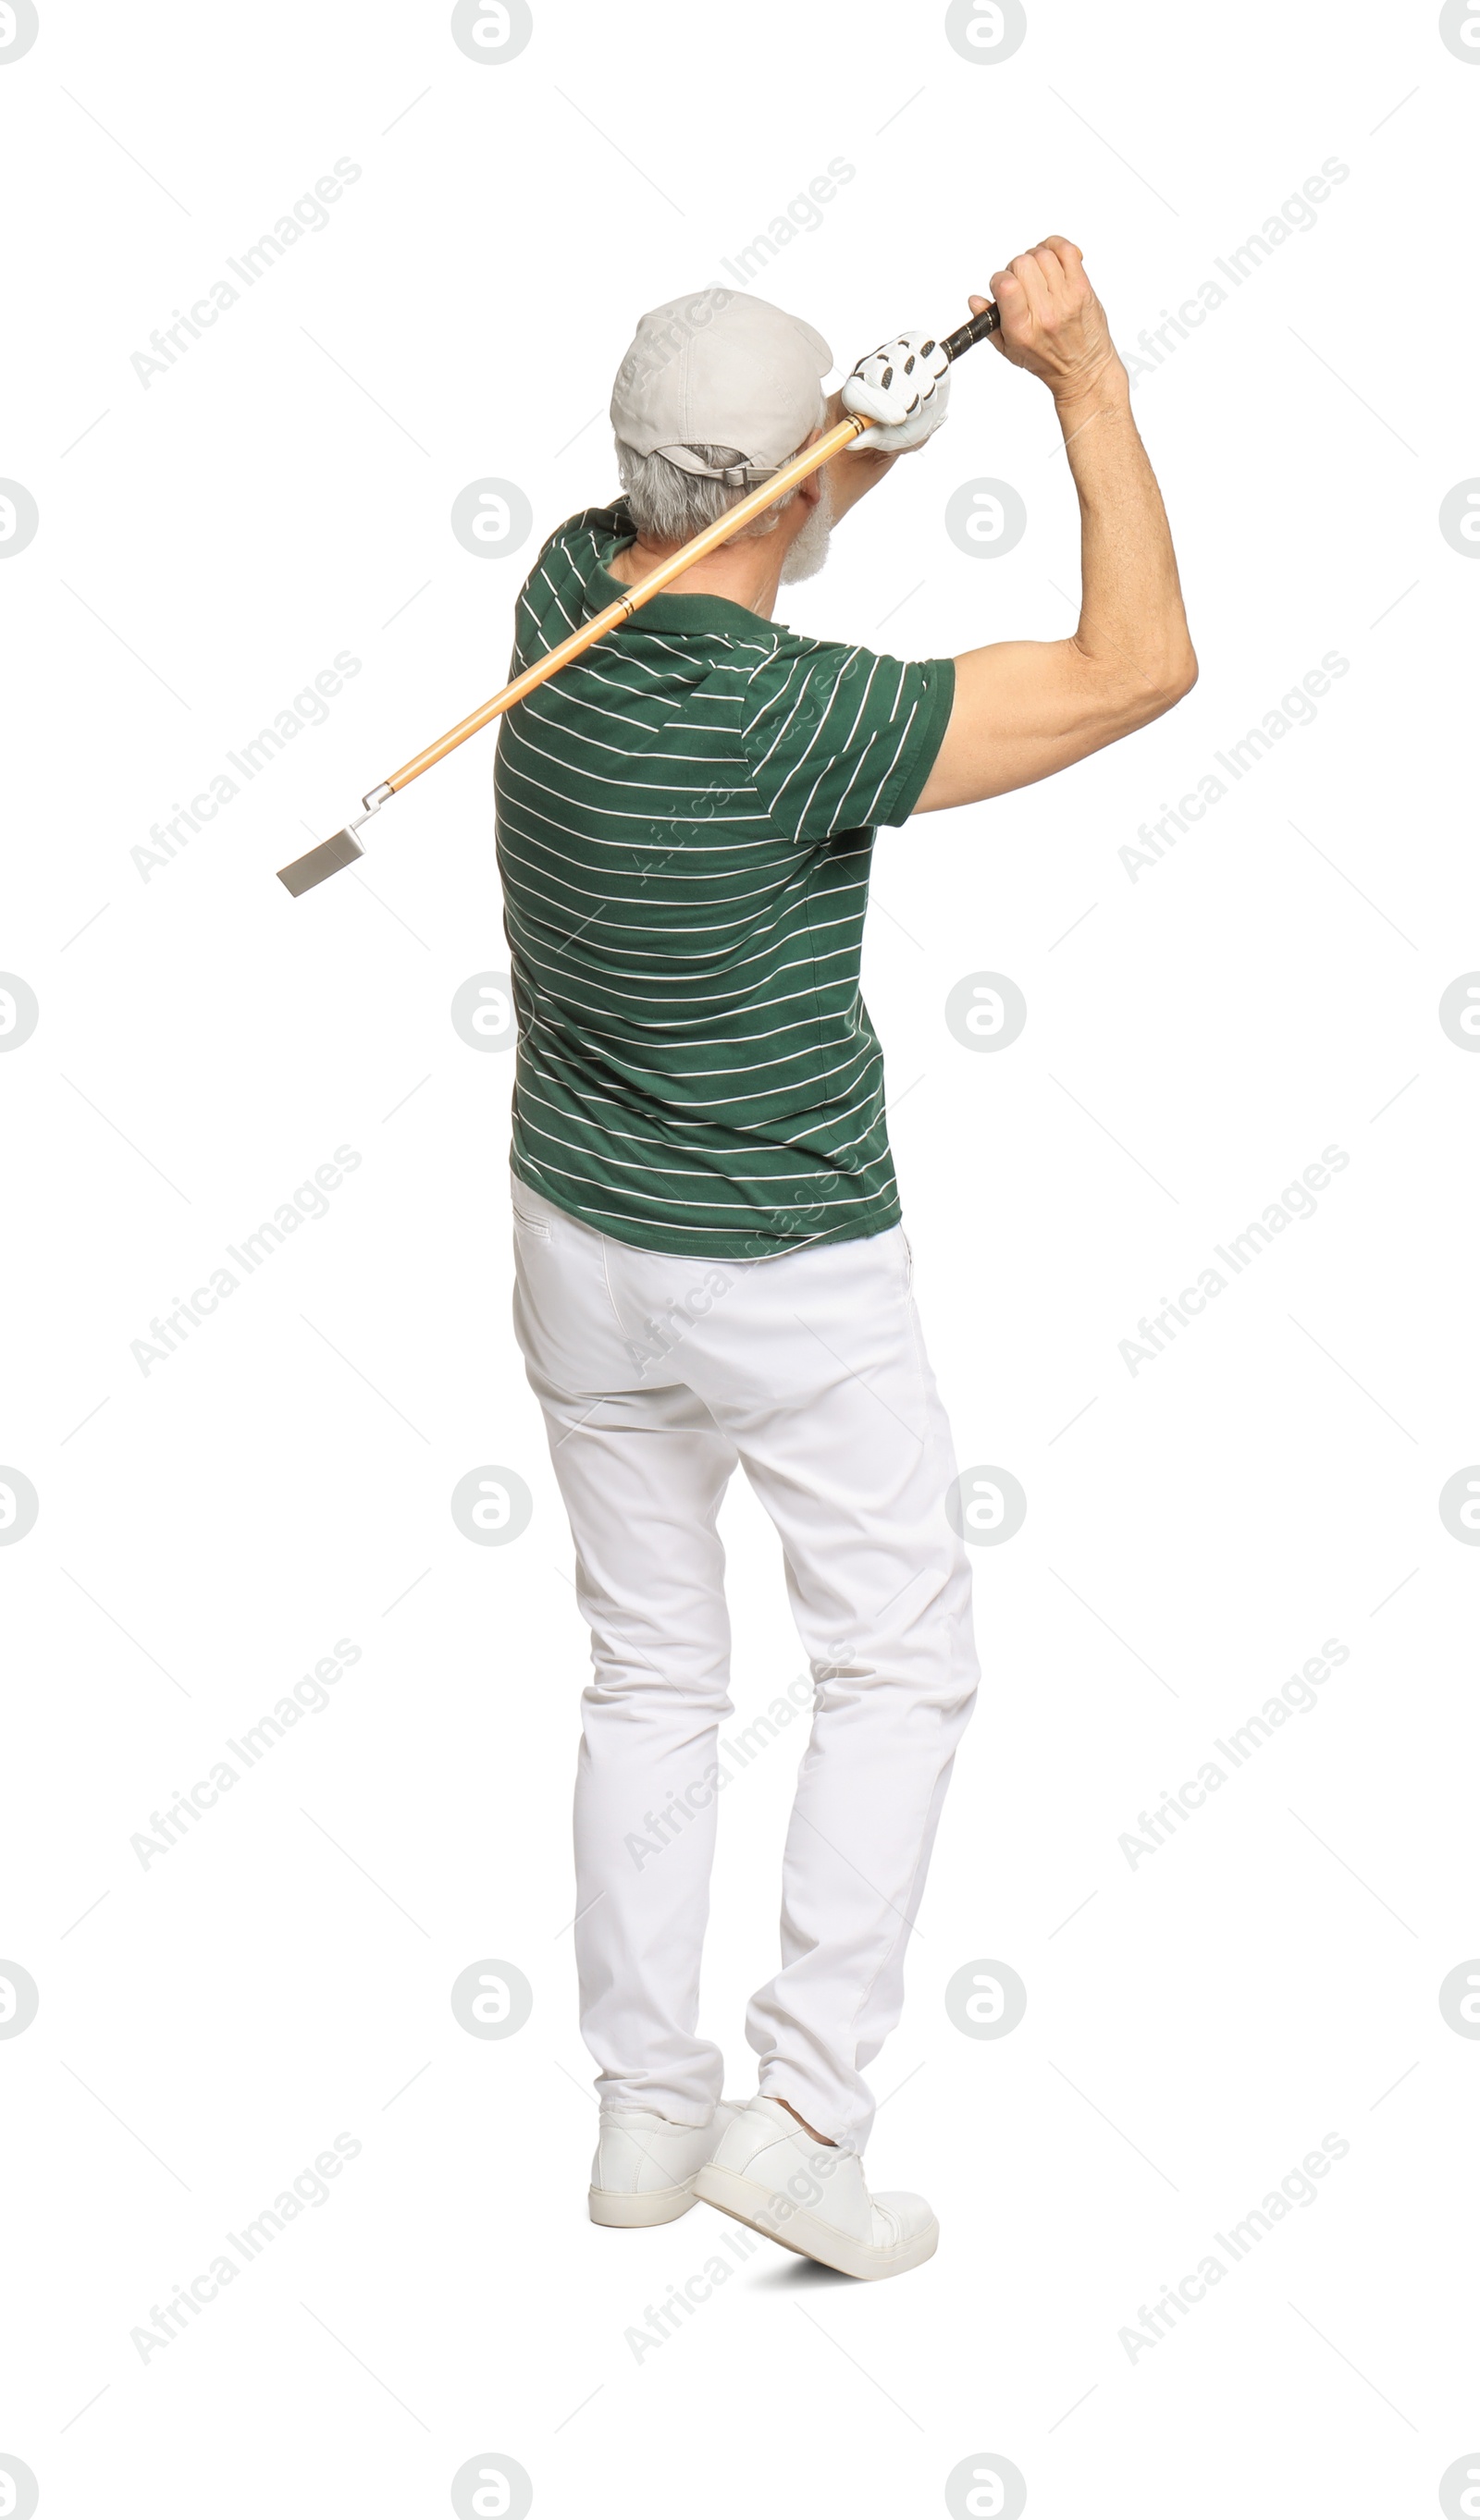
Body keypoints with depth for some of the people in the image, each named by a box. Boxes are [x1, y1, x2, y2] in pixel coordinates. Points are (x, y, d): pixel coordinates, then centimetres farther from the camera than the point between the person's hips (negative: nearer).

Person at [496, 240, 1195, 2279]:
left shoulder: (567, 596, -7)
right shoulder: (781, 724, -26)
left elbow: (728, 539, 13)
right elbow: (1140, 667, -24)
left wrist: (886, 415, -6)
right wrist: (1086, 376, -19)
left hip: (581, 1247, 7)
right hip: (792, 1281, -6)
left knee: (652, 1674, 17)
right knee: (900, 1667, 10)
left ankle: (645, 2107, 23)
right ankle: (802, 2111, 6)